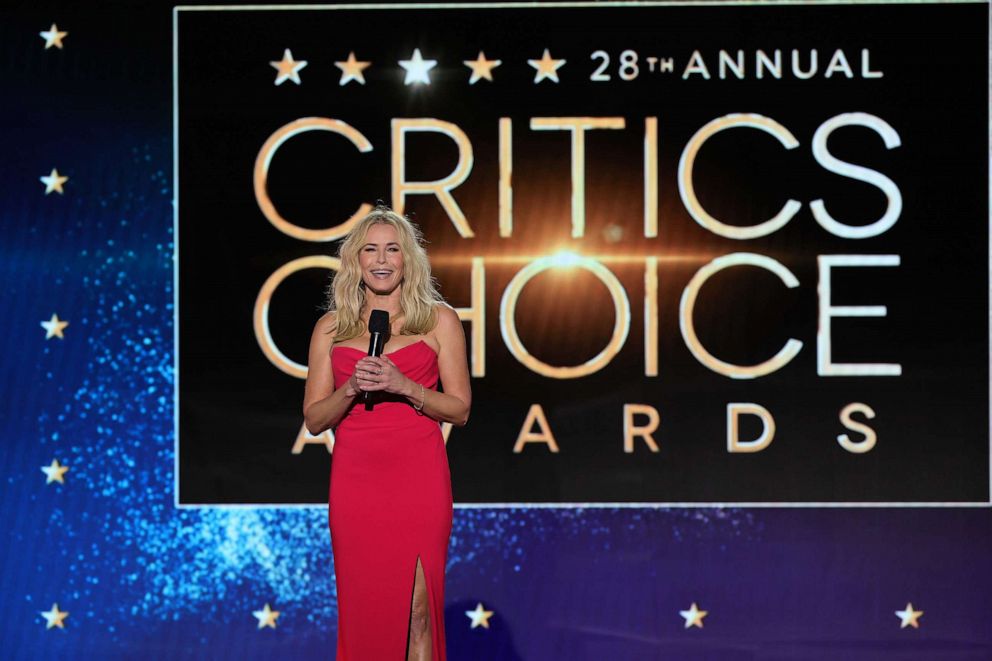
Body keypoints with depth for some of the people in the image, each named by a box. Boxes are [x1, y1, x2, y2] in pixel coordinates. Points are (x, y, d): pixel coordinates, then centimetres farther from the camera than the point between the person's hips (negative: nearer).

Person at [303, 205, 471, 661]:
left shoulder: (439, 320, 6)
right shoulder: (331, 327, 10)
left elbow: (460, 409, 4)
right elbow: (314, 419, 9)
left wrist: (404, 387, -11)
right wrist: (351, 388, -10)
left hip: (417, 478, -1)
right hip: (355, 481, 2)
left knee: (416, 606, -4)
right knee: (362, 602, 2)